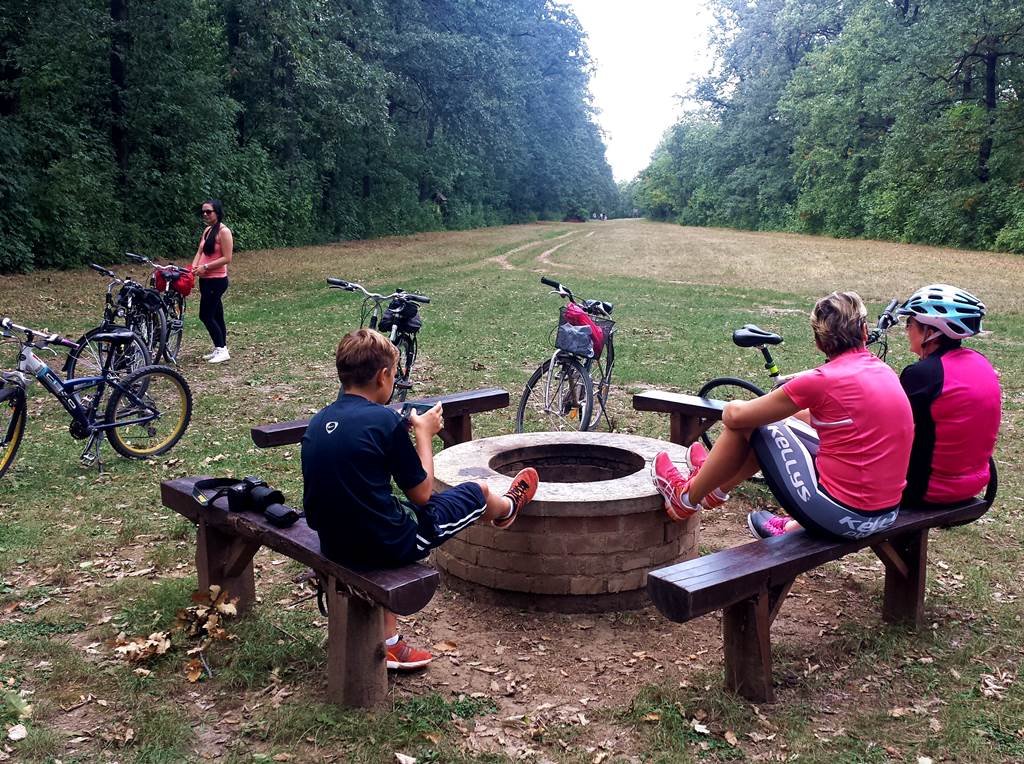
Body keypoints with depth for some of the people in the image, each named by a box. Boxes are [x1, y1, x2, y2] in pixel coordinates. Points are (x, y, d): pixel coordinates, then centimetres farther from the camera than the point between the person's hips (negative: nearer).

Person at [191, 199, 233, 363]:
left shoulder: (223, 231, -12)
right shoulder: (207, 230, 13)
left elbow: (226, 258, -17)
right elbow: (200, 252, 10)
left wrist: (205, 267, -19)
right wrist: (193, 267, -8)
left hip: (216, 280, -8)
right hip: (206, 280, 8)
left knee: (206, 315, -8)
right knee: (216, 316, 12)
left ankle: (222, 350, -1)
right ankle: (220, 349, 19)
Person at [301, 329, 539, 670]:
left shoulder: (317, 423, 2)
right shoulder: (384, 420, -18)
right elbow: (422, 493, -9)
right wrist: (424, 433, 3)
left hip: (334, 547, 6)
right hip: (388, 544, -6)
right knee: (480, 490, 14)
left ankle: (389, 643, 34)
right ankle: (506, 509, 55)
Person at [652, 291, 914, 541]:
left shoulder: (823, 380, -15)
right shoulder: (886, 372, 6)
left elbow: (736, 415, -7)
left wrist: (732, 409, 16)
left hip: (839, 516, -8)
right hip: (885, 514, 8)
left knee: (744, 423, 5)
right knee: (788, 425, 25)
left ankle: (688, 498, 26)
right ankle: (715, 489, 46)